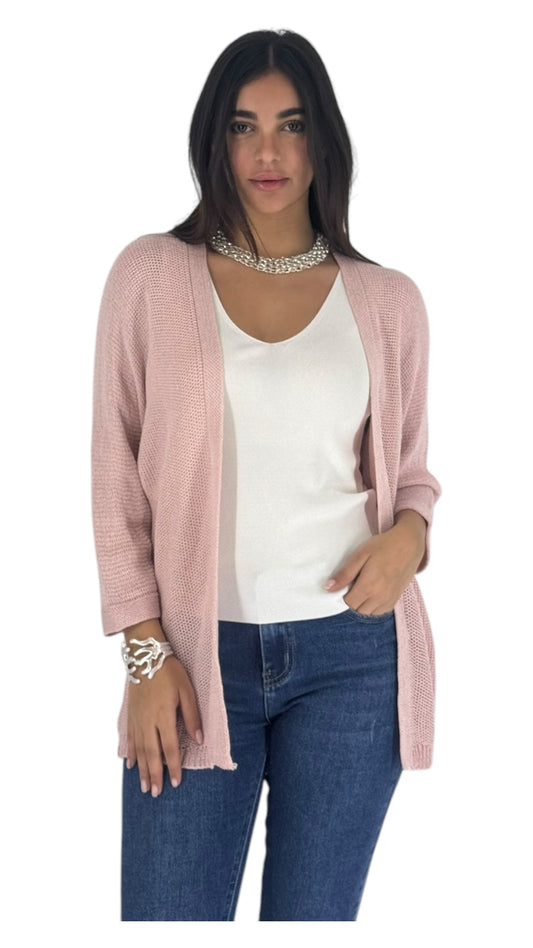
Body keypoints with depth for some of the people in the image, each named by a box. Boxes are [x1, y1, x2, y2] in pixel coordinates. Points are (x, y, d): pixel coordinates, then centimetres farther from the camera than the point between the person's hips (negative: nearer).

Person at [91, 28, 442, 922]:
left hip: (351, 654, 1)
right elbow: (117, 474, 2)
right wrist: (145, 651, -4)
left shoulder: (386, 300, 6)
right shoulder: (152, 275, 3)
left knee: (315, 916, 9)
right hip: (200, 656, -1)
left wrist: (409, 534, -8)